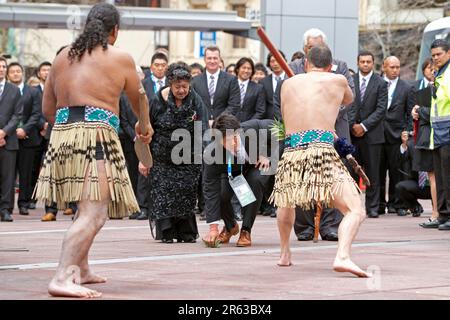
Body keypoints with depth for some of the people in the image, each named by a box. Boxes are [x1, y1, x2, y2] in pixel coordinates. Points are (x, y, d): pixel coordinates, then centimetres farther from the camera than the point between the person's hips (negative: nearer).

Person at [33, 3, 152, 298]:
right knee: (94, 215, -14)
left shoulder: (63, 56, 17)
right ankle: (62, 278, -27)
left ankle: (81, 269, 28)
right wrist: (145, 127, 37)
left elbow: (47, 108, 18)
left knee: (89, 208, 25)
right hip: (96, 135, -7)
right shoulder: (120, 57, 2)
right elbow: (138, 99, 16)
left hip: (61, 133, 7)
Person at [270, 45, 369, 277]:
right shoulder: (337, 80, 15)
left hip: (291, 153, 4)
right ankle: (342, 257, -31)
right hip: (321, 150, -4)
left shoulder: (288, 84, 22)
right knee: (355, 211, -7)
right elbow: (348, 100, 38)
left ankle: (284, 254, 40)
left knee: (286, 203, 33)